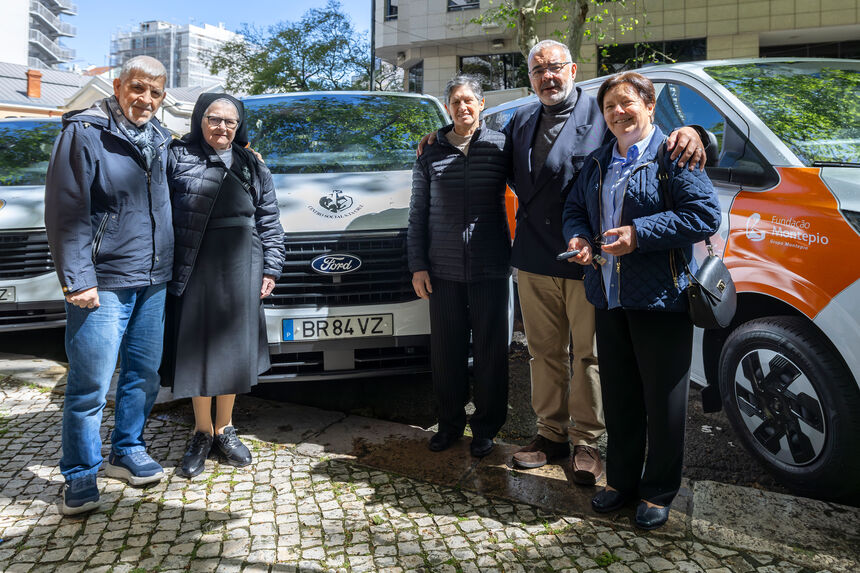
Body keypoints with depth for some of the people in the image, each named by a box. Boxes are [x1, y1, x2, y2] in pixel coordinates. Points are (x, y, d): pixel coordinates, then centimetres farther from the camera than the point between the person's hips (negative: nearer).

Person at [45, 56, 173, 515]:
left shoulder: (159, 140, 12)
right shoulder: (85, 133, -7)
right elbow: (66, 211, -11)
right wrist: (78, 279, -15)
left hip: (153, 281, 7)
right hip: (103, 283, -6)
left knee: (144, 374, 13)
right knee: (90, 385, -1)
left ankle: (127, 451, 30)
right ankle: (80, 476, 14)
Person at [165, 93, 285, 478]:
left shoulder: (253, 166, 13)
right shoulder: (177, 157, 4)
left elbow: (269, 221, 13)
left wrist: (271, 267, 6)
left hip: (241, 269, 2)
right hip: (194, 269, -2)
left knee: (234, 347, 7)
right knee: (196, 348, 3)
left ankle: (224, 429, 23)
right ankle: (201, 433, 18)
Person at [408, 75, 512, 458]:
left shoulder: (501, 146, 2)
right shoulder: (430, 154, 8)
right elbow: (418, 214, 9)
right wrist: (417, 265, 3)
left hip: (491, 268, -1)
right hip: (443, 269, 2)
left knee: (490, 350, 5)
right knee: (446, 350, 7)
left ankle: (486, 427, 21)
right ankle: (450, 423, 24)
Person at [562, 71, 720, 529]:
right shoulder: (597, 163, 15)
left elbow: (705, 214, -14)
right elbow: (575, 208, 23)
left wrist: (639, 233, -20)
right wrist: (577, 237, 0)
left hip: (661, 300, -6)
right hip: (609, 298, 6)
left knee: (663, 401, 4)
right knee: (618, 396, 15)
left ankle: (658, 492, 21)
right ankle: (621, 480, 31)